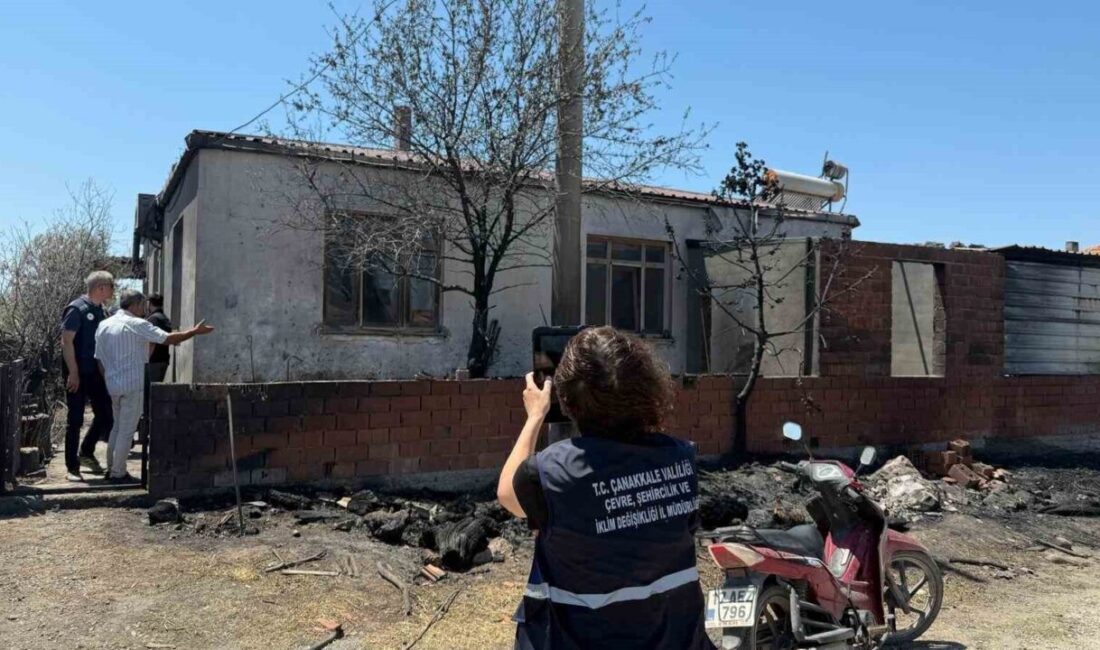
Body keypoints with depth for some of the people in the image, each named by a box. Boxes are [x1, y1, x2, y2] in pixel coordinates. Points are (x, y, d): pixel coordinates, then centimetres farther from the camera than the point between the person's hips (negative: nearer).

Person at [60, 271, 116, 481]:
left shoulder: (100, 311, 11)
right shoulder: (77, 309, -13)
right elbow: (66, 342, -17)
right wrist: (73, 373, -20)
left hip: (96, 373, 7)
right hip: (78, 374, -7)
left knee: (106, 415, 9)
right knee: (75, 420, 0)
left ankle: (86, 453, 28)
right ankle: (72, 467, 9)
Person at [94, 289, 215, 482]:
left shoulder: (104, 325, 9)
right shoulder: (136, 324, -12)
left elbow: (99, 359, 12)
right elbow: (169, 339, -15)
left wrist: (108, 380, 21)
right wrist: (195, 331, -6)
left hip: (112, 385, 7)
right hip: (132, 386, -7)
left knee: (118, 427, 19)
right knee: (126, 431, 0)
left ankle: (111, 469, 24)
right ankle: (118, 473, 5)